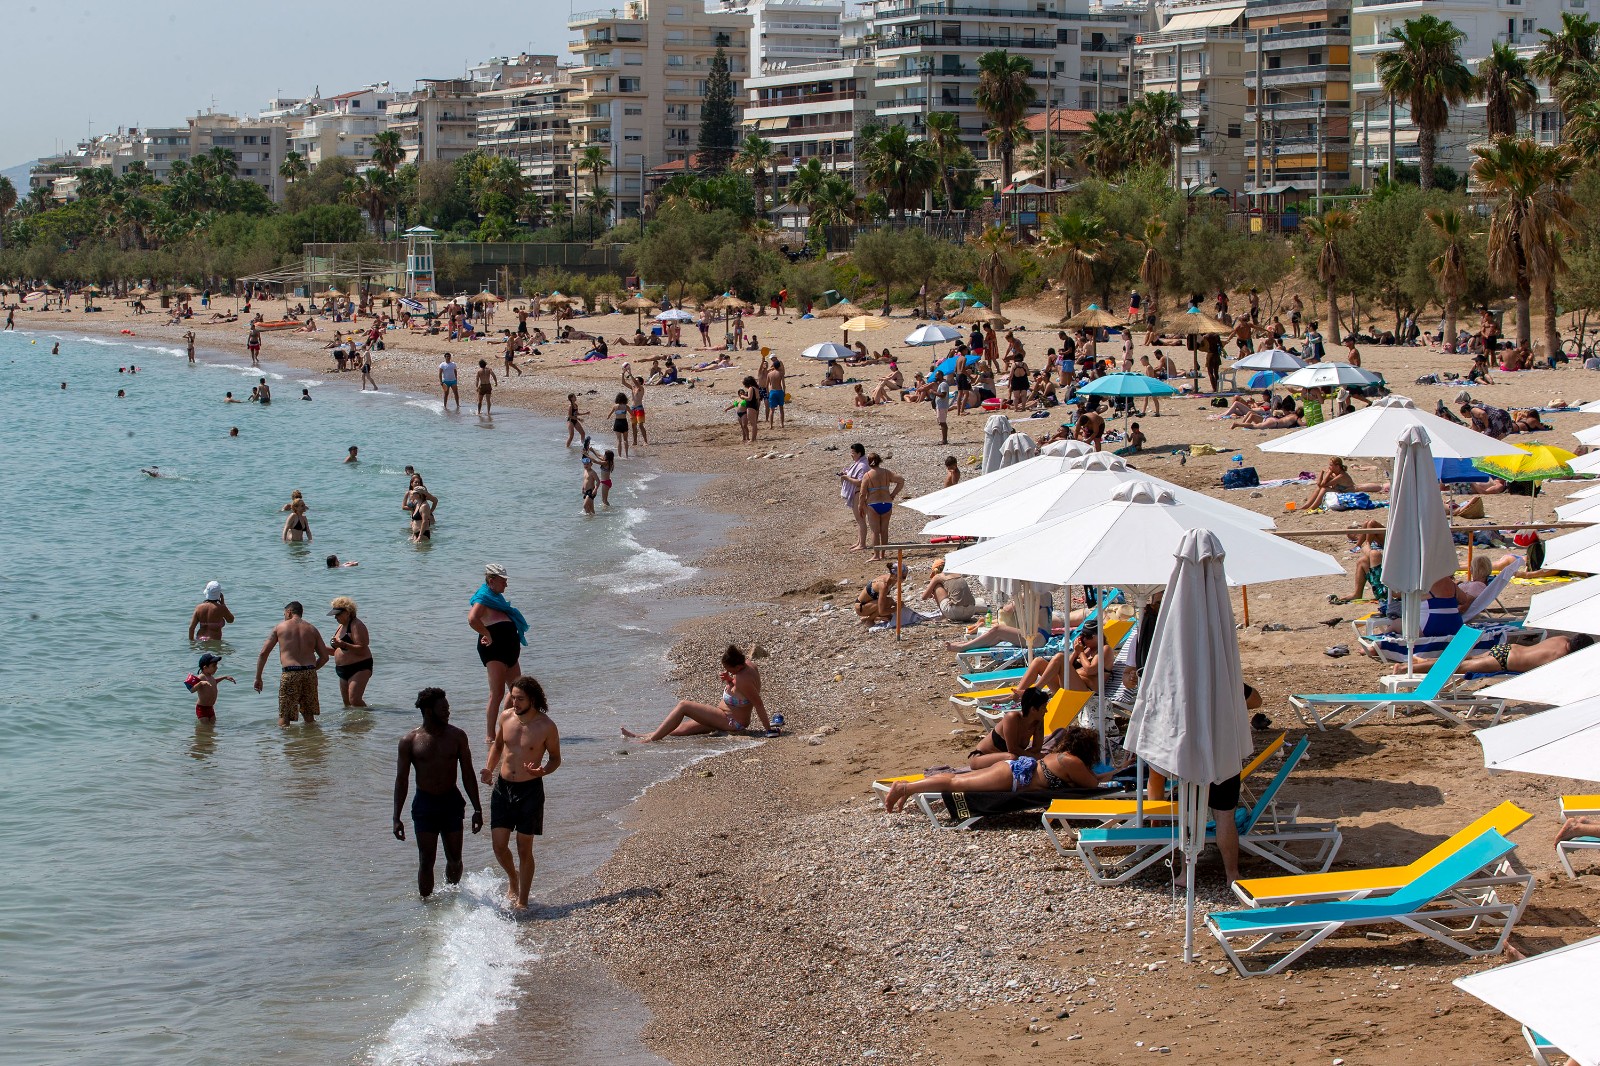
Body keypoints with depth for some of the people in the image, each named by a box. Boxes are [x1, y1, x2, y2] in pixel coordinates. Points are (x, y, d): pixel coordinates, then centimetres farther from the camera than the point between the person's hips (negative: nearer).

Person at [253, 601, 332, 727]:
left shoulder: (280, 627, 8)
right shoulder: (312, 629, 16)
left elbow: (263, 653, 6)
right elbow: (325, 656, 14)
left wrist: (258, 678, 11)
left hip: (290, 673, -3)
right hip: (310, 673, 3)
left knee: (284, 716, 2)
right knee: (309, 715, 16)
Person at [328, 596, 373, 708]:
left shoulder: (356, 625, -13)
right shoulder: (341, 626, 15)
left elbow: (362, 650, -22)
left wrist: (343, 645, -32)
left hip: (359, 668, -10)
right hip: (343, 670, 10)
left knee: (354, 700, -21)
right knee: (347, 703, 8)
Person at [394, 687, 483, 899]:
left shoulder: (457, 736, 0)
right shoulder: (409, 741, -6)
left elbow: (468, 774, 5)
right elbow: (401, 780, -1)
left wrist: (477, 809, 2)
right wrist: (397, 818, -4)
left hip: (452, 802, 2)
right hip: (424, 804, -2)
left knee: (455, 859, 8)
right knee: (426, 862, -1)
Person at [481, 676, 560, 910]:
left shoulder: (546, 726, -12)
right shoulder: (506, 717, -1)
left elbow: (555, 758, 0)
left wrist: (543, 771, -21)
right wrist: (489, 769, 0)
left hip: (530, 790, -4)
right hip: (502, 787, 4)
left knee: (524, 848, 2)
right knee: (499, 845, 2)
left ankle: (522, 900, 14)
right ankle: (513, 880, 33)